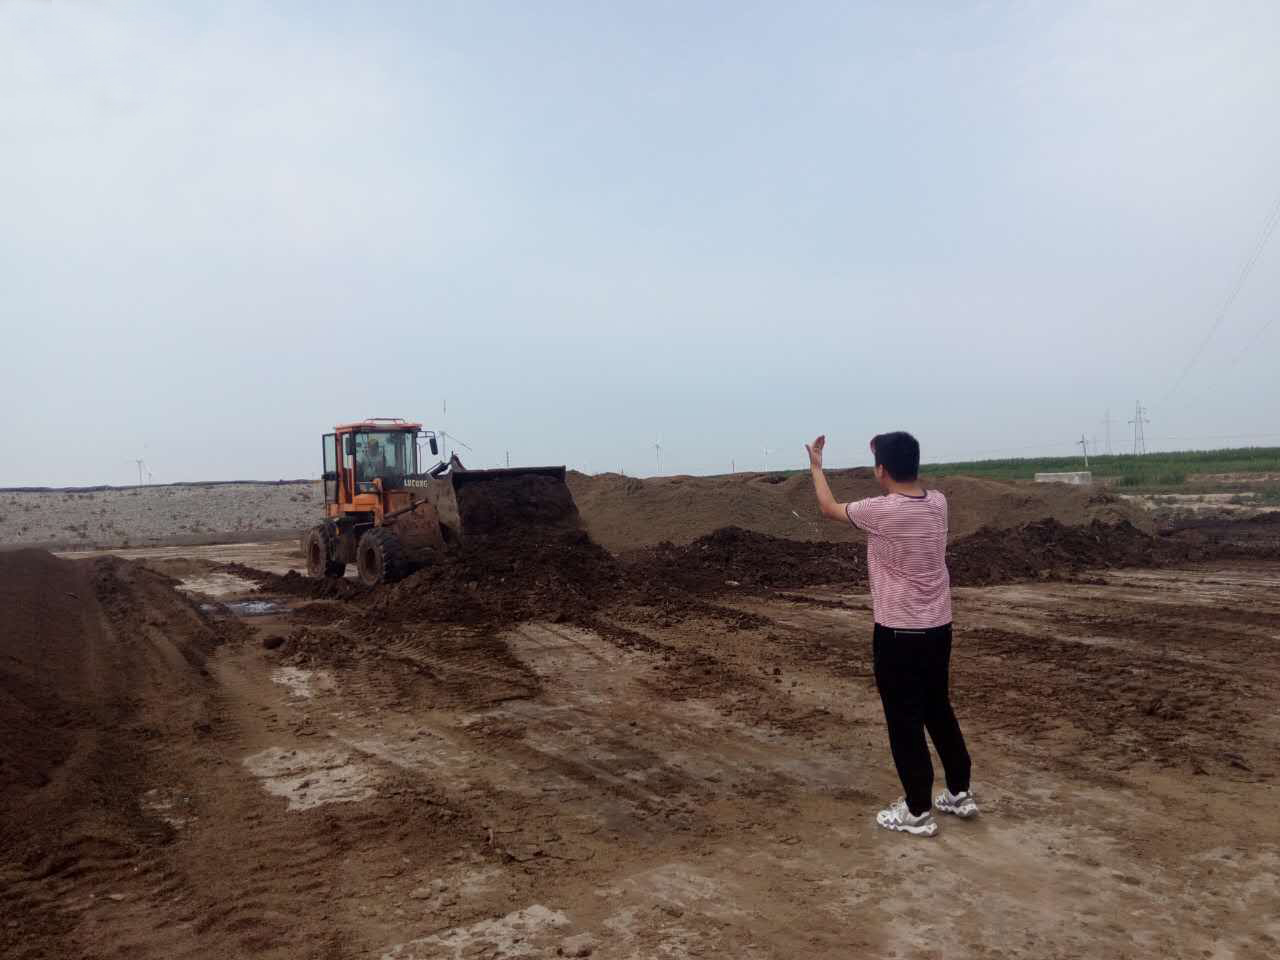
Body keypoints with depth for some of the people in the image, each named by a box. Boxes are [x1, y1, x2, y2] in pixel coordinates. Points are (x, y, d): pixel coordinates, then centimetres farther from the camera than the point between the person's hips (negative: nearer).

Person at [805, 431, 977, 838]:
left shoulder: (879, 512, -18)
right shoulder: (938, 503, -2)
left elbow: (829, 507, 2)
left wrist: (816, 465, 16)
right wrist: (890, 452, 32)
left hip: (898, 633, -7)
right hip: (938, 628, 7)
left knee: (905, 722, 5)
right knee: (939, 710, 22)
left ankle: (917, 812, 15)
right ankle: (960, 793, 33)